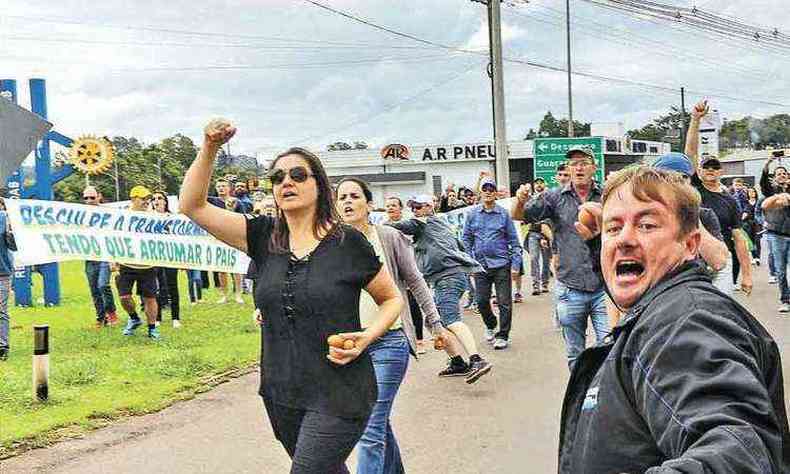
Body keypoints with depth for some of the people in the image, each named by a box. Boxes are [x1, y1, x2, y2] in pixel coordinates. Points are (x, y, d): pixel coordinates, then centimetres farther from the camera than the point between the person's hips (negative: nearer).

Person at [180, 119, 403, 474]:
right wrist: (209, 148, -15)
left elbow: (392, 299, 4)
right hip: (281, 393, 5)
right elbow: (193, 206, -3)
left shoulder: (347, 242, -8)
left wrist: (366, 336, -14)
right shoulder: (264, 237, 2)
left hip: (339, 394, -5)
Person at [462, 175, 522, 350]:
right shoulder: (472, 213, 4)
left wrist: (516, 264, -5)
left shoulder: (503, 213, -1)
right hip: (480, 265, 2)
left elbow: (514, 240, 1)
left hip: (501, 264, -2)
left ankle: (502, 336, 11)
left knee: (504, 302, -1)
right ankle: (490, 326, 34)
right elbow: (467, 238, 10)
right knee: (482, 301, 8)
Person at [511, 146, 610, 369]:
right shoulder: (555, 197, 2)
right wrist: (520, 200, -24)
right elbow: (517, 216, -2)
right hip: (570, 290, 1)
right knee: (575, 356, 13)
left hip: (604, 288, -1)